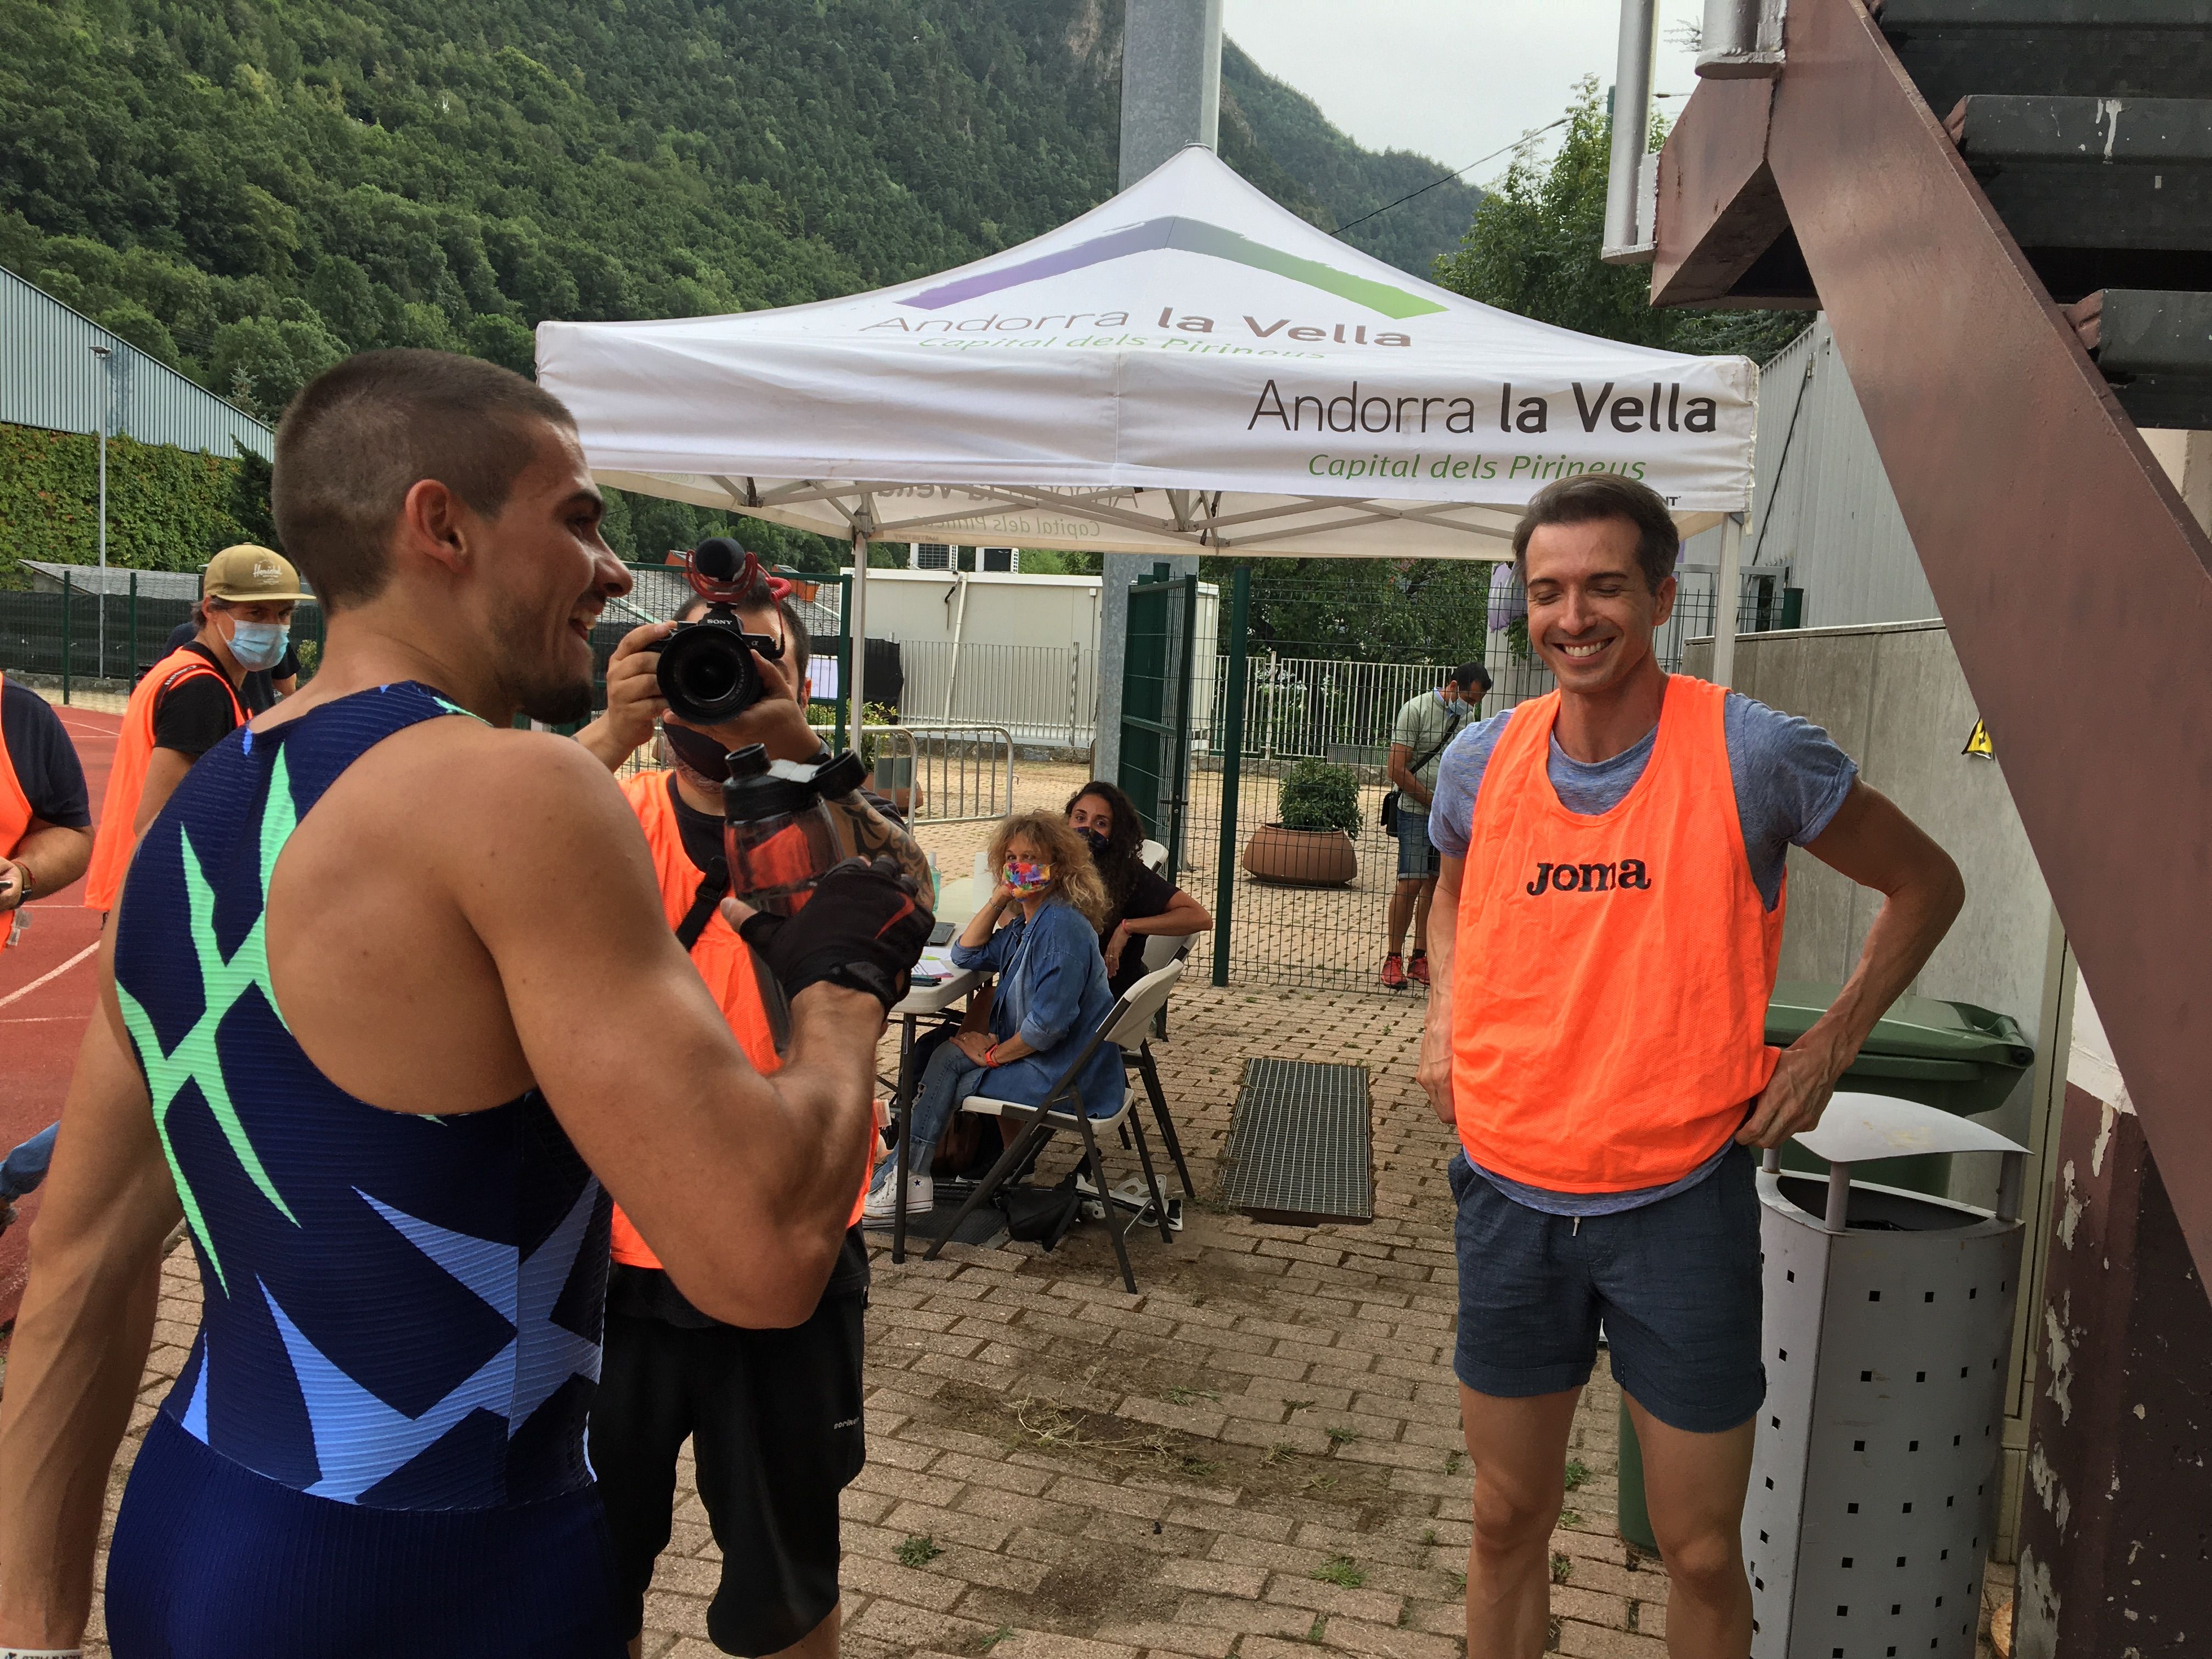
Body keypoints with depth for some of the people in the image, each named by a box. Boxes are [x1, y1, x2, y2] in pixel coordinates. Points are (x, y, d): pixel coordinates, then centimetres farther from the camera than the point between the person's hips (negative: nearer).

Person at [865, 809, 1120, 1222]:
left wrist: (993, 1054, -12)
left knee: (948, 1062, -6)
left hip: (1068, 1078, -10)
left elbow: (1049, 1022, -27)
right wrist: (1000, 897, 3)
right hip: (1044, 1060, 10)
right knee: (937, 1048, 9)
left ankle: (905, 1178, 7)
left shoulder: (1062, 927, -22)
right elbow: (966, 955, 15)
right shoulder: (1025, 924, 10)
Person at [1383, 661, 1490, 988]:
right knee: (1411, 884, -8)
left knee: (1435, 885, 6)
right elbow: (1397, 769, -12)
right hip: (1416, 811, -6)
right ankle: (1394, 959, 2)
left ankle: (1420, 959, 12)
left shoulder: (1468, 714, 12)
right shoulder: (1416, 710, -8)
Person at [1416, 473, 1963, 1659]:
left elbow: (1925, 885, 3)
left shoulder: (1753, 753, -12)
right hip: (1511, 1194, 3)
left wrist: (1825, 1049, -5)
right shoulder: (1482, 761, -2)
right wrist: (1445, 1016, 4)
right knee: (1507, 1523, 16)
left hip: (1681, 1199, -2)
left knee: (1704, 1553, 10)